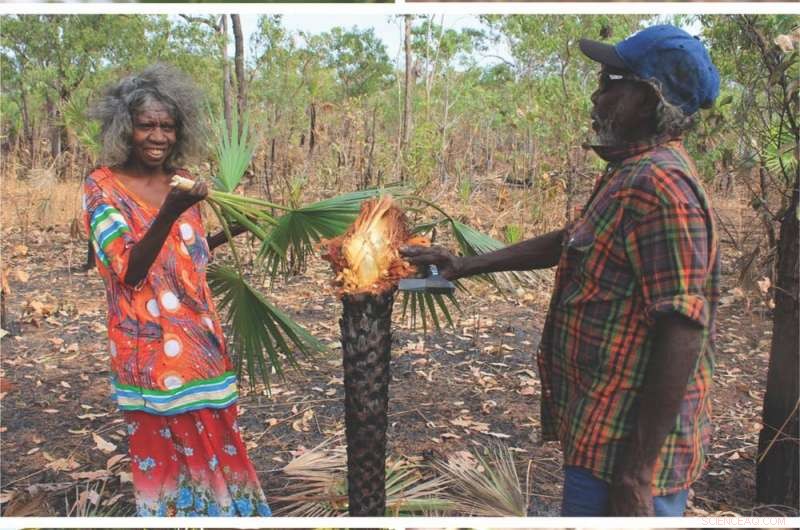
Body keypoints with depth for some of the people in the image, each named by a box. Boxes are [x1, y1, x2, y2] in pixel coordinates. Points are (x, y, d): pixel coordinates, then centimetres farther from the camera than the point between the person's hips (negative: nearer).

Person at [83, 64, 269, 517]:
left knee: (212, 436, 16)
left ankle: (218, 505, 35)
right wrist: (168, 214, -33)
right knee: (164, 443, 8)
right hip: (150, 343, -5)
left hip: (199, 335, 5)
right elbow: (129, 270, -21)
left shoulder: (182, 182, 5)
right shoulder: (103, 186, -11)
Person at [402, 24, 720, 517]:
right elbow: (566, 242, 22)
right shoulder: (634, 173, 11)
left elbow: (681, 335, -26)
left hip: (627, 444, -10)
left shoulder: (658, 184, -22)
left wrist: (637, 473, -24)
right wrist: (465, 266, 19)